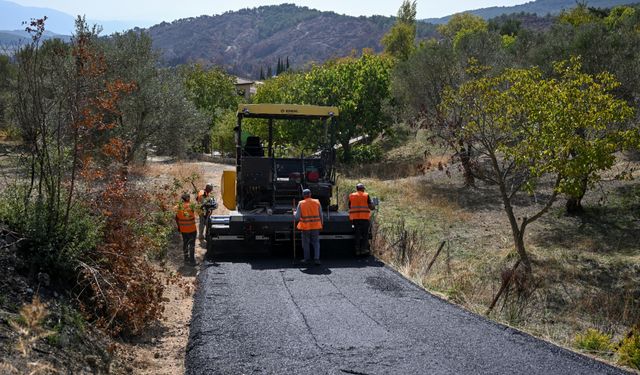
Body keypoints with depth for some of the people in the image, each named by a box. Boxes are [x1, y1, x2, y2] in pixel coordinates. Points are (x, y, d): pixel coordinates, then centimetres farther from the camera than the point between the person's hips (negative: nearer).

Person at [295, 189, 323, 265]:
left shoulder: (301, 204, -6)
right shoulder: (317, 202, 1)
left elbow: (297, 217, -6)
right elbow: (321, 215, 4)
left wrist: (295, 213, 15)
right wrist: (321, 225, 14)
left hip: (305, 226, -2)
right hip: (316, 226, 2)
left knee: (306, 243, 11)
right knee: (316, 242, 8)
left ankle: (307, 259, 17)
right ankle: (316, 258, -4)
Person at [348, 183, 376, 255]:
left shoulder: (351, 196, 9)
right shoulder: (366, 196, 0)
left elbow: (350, 207, 11)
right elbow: (371, 206, -3)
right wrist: (373, 207, 19)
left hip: (355, 218, 3)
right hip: (364, 218, -3)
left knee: (357, 234, 6)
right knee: (365, 234, 6)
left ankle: (357, 250, 6)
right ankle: (364, 249, 2)